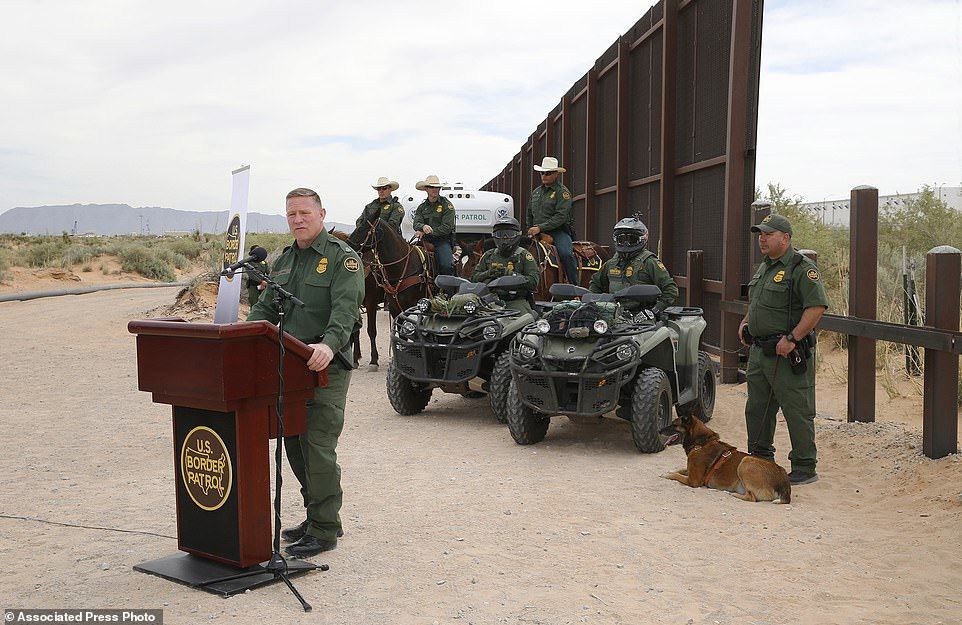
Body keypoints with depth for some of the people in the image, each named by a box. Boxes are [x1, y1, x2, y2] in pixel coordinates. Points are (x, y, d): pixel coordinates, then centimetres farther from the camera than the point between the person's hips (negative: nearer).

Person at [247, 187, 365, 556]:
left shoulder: (342, 258, -8)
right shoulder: (284, 260, 18)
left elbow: (345, 308, -22)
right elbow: (266, 308, 17)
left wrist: (329, 344, -39)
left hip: (327, 366, -8)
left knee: (318, 447, -8)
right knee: (294, 444, 13)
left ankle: (324, 530, 0)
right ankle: (316, 516, 27)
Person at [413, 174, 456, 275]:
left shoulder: (447, 205, 3)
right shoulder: (422, 207, 16)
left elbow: (446, 228, -8)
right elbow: (416, 224, 1)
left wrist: (426, 232, -14)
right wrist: (423, 227, -25)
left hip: (442, 241, -4)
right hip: (425, 241, 4)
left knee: (447, 266, -27)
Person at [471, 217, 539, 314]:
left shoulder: (524, 255, 8)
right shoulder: (489, 255, 20)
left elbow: (533, 282, -4)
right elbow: (474, 278, 17)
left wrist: (510, 274, -14)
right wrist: (488, 273, -4)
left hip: (517, 301, -2)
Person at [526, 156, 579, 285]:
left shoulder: (562, 192, -5)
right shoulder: (536, 191, 17)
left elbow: (561, 217, -16)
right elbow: (529, 214, 28)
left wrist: (540, 228, -20)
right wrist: (530, 230, 14)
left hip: (558, 231, -6)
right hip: (538, 233, 6)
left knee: (566, 253, -30)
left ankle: (575, 285, -23)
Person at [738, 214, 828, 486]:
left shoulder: (802, 269, -14)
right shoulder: (764, 267, 16)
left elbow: (817, 307, -22)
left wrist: (791, 339, -25)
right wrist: (746, 321, 13)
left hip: (788, 354, -9)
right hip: (759, 351, 9)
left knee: (797, 412, -2)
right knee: (756, 409, 16)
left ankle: (805, 468, 7)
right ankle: (760, 458, 30)